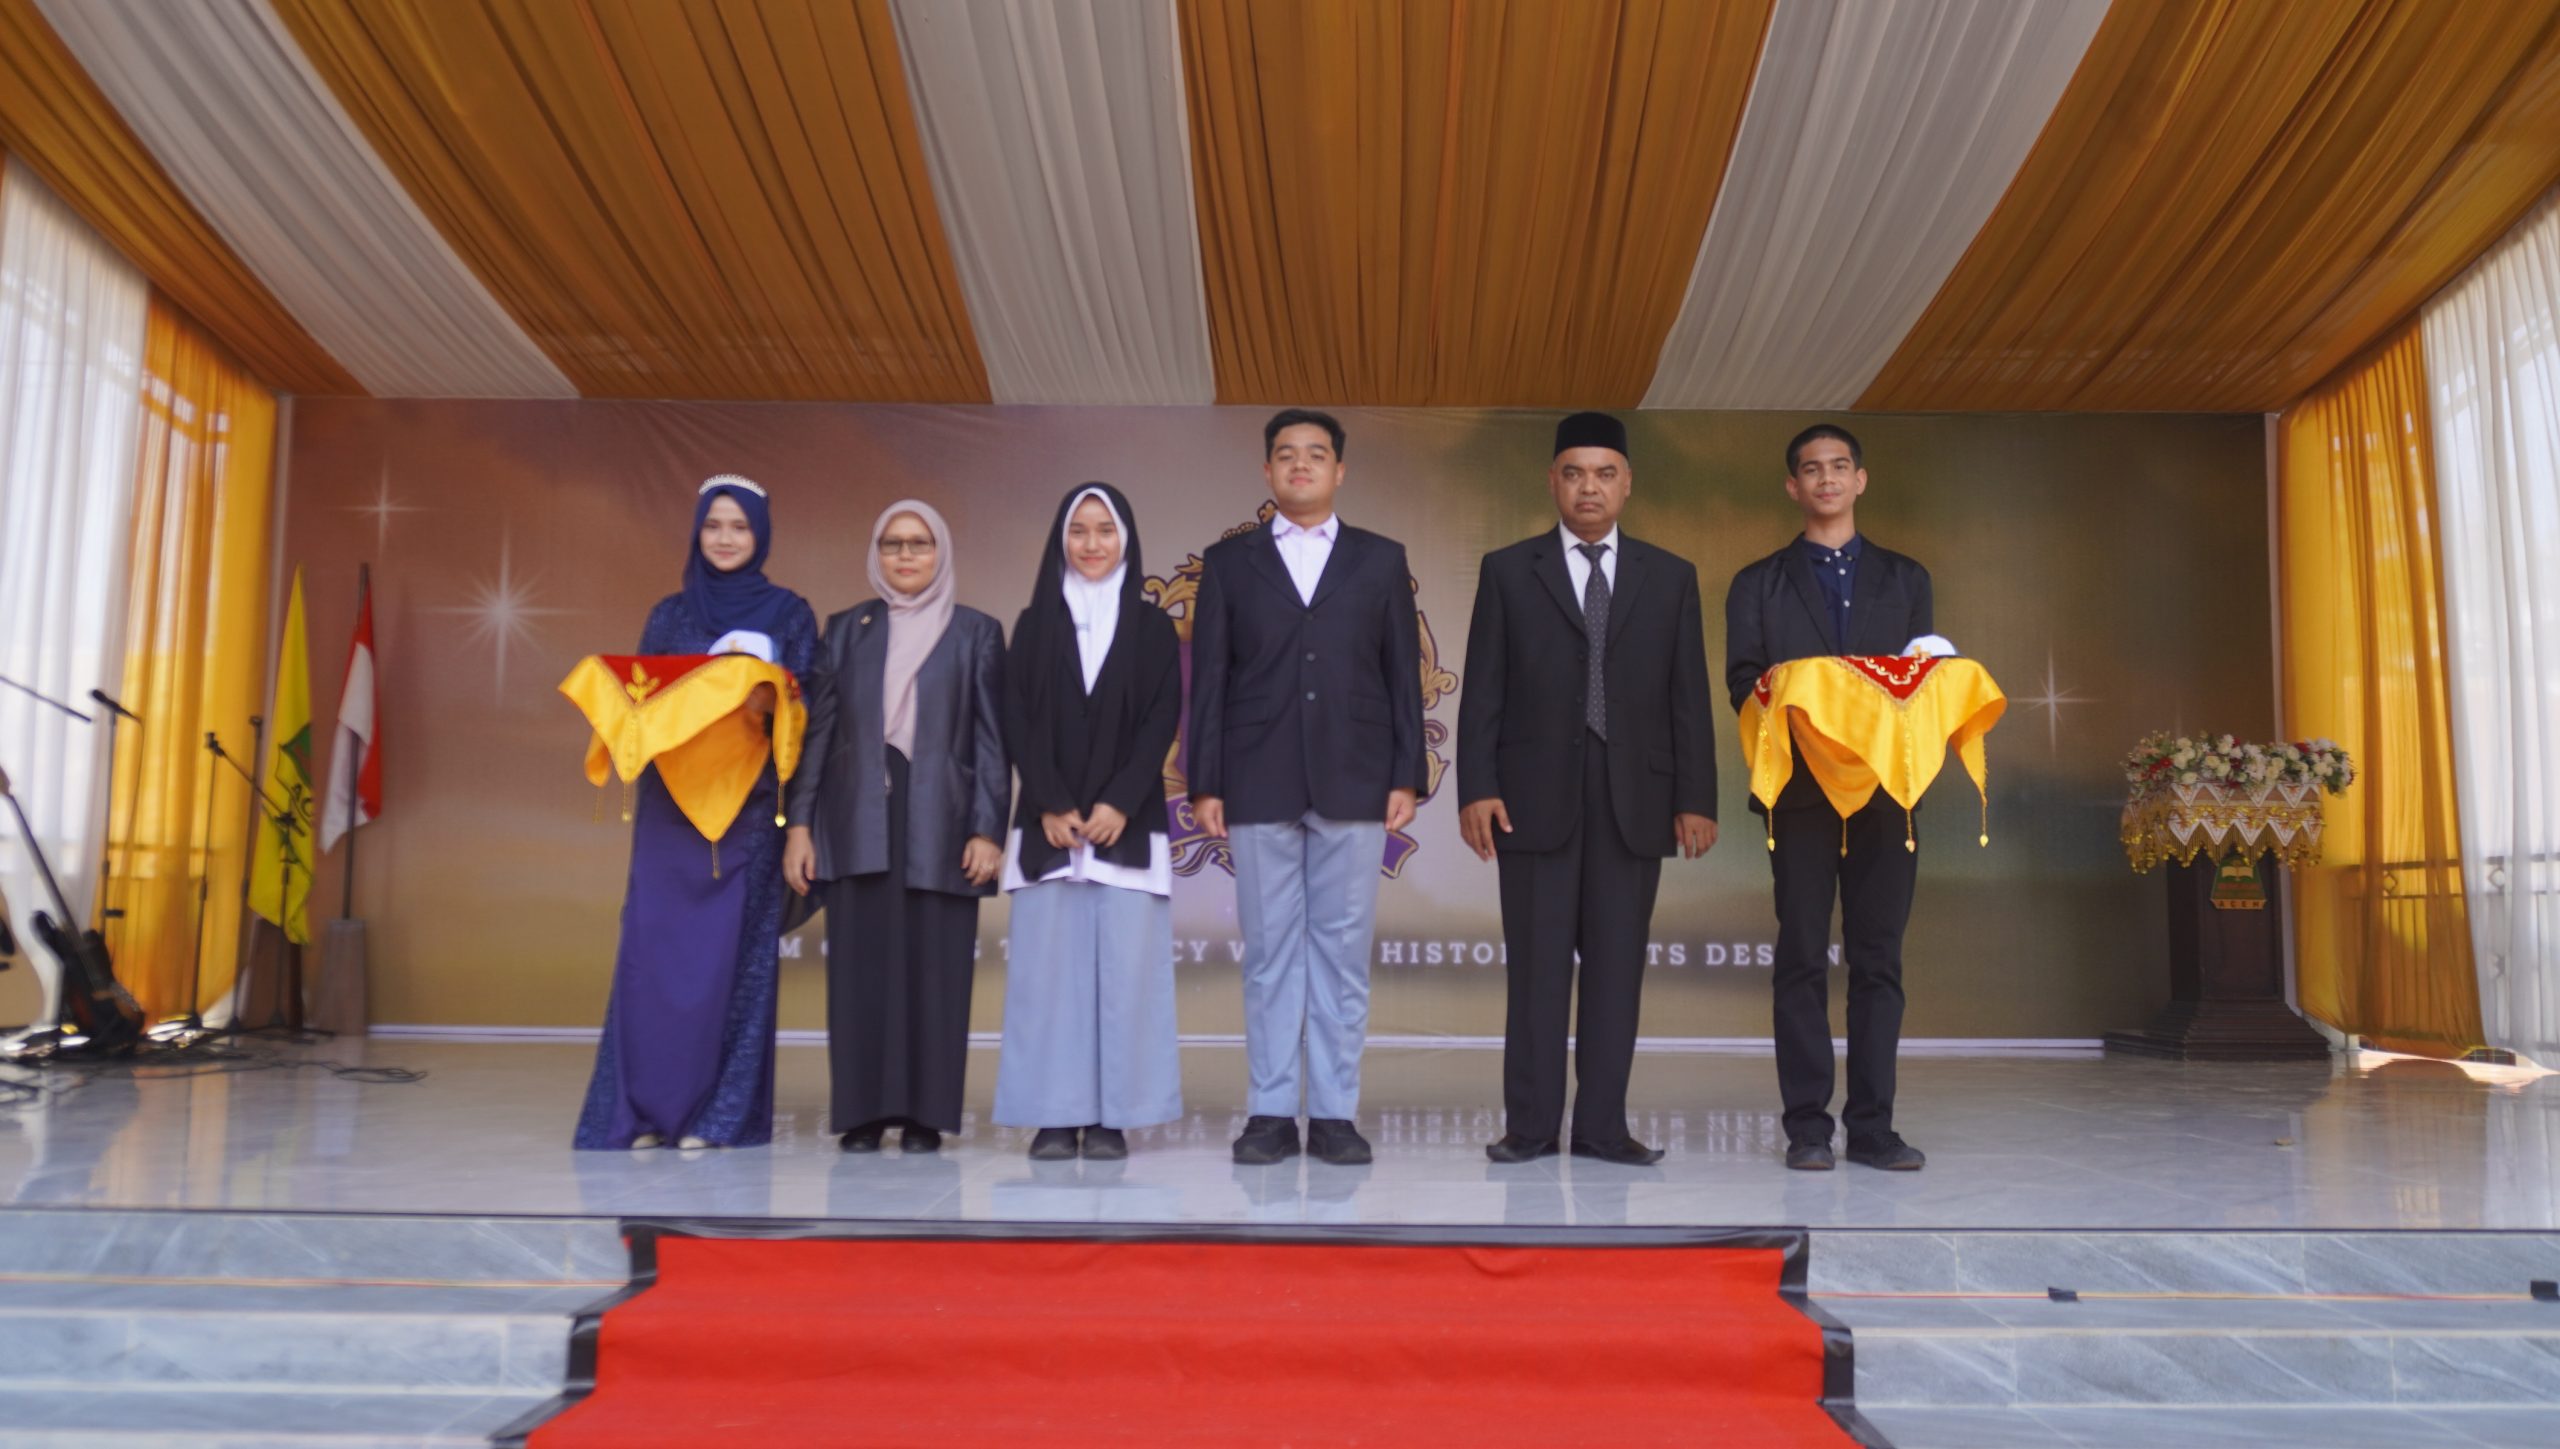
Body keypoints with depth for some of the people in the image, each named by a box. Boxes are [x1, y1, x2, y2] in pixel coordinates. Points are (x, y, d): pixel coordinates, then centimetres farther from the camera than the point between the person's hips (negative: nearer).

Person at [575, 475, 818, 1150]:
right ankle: (647, 1108, 7)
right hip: (670, 800, 2)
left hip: (748, 800, -2)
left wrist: (767, 701, -21)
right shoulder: (670, 614, 14)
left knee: (735, 950, -2)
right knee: (653, 946, -2)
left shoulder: (789, 613, 7)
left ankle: (722, 1112, 5)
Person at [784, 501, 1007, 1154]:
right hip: (858, 823, 2)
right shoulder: (846, 630, 12)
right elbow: (818, 729, 9)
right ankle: (864, 1113, 9)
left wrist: (987, 829, -6)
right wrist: (800, 823, 1)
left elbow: (991, 738, 3)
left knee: (933, 967, -1)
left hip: (940, 822, -1)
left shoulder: (976, 632, 7)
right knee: (861, 967, 1)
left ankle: (925, 1115, 7)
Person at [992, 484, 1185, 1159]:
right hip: (1047, 825, 1)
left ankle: (1113, 1116, 4)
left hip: (1128, 823, -1)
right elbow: (1017, 724, 3)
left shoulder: (1153, 627, 8)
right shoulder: (1033, 626, 10)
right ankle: (1056, 1116, 4)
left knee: (1124, 967, -3)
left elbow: (1162, 722, 0)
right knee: (1048, 967, -2)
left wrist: (1118, 804, -12)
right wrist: (1052, 806, -10)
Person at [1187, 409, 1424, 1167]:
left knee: (1342, 951, 3)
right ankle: (1270, 1112, 10)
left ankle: (1335, 1112, 10)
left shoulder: (1381, 559, 9)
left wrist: (1407, 777, -1)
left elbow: (1403, 675, 7)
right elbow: (1208, 679, 5)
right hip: (1260, 784, 0)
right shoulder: (1229, 560, 9)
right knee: (1269, 952, 3)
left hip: (1353, 782, 0)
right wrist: (1205, 784, -1)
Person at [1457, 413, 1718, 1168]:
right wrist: (1476, 788, -8)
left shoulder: (1670, 577, 10)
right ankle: (1530, 1126, 10)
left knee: (1617, 969, 5)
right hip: (1537, 798, -1)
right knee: (1537, 969, 2)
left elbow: (1689, 699, 7)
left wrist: (1696, 799, 0)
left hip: (1633, 801, 2)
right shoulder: (1507, 571, 6)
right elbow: (1483, 693, 2)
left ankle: (1602, 1125, 13)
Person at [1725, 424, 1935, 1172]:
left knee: (1878, 959, 2)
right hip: (1800, 791, -1)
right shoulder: (1759, 584, 11)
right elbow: (1742, 684, 3)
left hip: (1884, 789, 2)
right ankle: (1807, 1126, 5)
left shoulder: (1905, 578, 16)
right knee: (1802, 958, 0)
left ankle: (1872, 1126, 8)